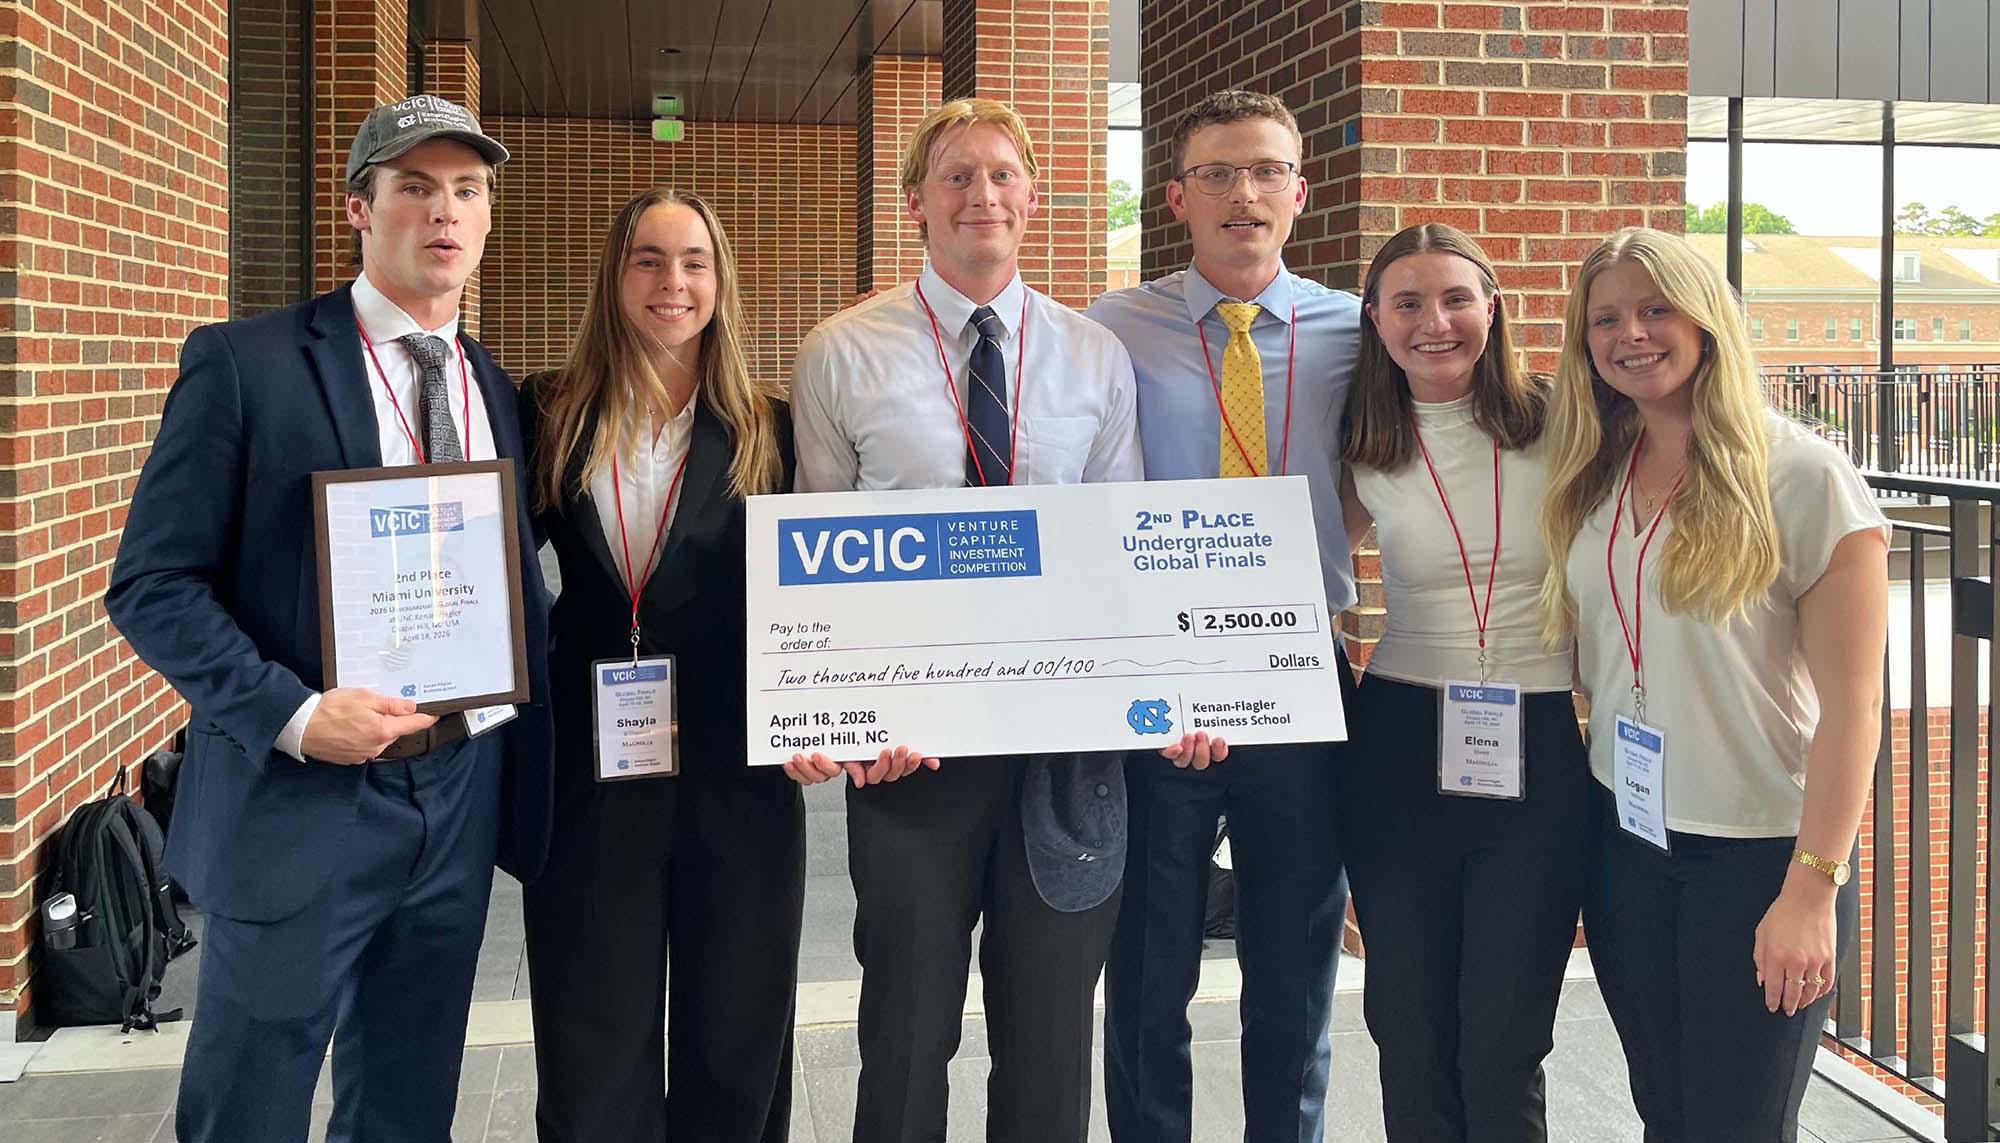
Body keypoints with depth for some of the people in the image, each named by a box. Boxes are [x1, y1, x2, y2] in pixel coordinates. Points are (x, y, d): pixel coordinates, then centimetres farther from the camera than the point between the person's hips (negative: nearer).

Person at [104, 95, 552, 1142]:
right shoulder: (245, 364, -7)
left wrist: (527, 775, 6)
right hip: (302, 801, -5)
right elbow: (152, 584, -9)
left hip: (459, 803, 5)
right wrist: (291, 714, -21)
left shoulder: (494, 390, 9)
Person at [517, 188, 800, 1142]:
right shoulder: (548, 417, 4)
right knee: (593, 1063, 9)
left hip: (735, 777, 0)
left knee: (734, 1052, 12)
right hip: (586, 779, 0)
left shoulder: (768, 429, 4)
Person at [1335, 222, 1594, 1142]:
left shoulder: (1557, 427, -2)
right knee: (1411, 1037, 9)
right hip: (1400, 748, 2)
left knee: (1503, 1052, 1)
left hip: (1541, 752, -2)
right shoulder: (1364, 454, 4)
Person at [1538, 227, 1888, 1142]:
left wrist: (1813, 886, -17)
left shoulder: (1800, 475, -12)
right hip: (1624, 838, 5)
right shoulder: (1592, 479, 5)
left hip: (1758, 850, -5)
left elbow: (1851, 704, -13)